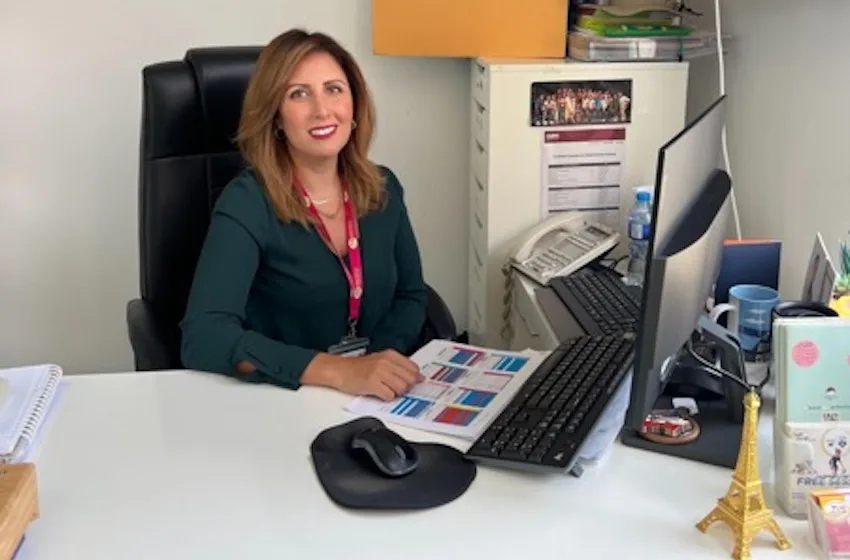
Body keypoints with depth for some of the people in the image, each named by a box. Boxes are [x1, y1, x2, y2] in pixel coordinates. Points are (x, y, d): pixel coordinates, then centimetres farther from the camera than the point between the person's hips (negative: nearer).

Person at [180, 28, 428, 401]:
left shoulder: (382, 187, 3)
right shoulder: (247, 203, -12)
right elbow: (202, 337, -23)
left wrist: (377, 365, -9)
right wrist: (339, 371, -32)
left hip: (379, 397, 3)